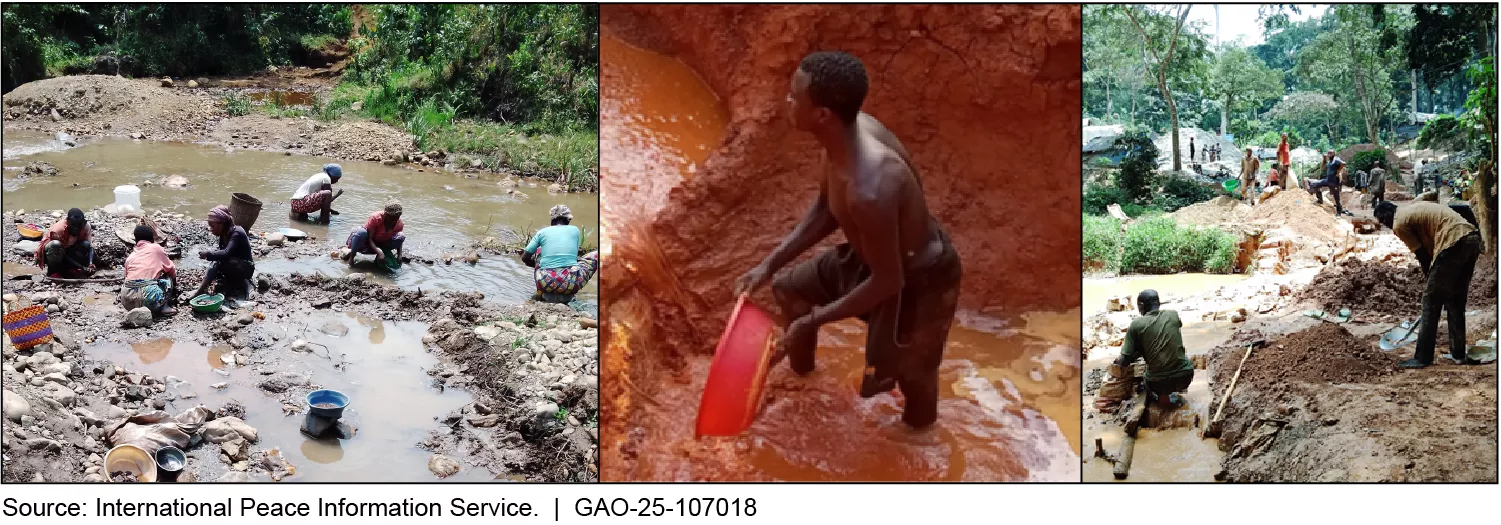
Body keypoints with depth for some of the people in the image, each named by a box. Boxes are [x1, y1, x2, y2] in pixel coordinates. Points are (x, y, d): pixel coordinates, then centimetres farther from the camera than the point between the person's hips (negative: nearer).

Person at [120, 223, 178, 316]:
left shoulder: (130, 256, 25)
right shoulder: (156, 248, 14)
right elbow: (171, 270, 22)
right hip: (149, 296, -4)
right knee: (169, 278, 23)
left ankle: (136, 309, 13)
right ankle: (164, 307, 7)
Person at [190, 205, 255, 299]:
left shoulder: (237, 233, -21)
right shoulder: (224, 235, 4)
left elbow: (226, 253, -35)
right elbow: (221, 253, 5)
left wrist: (208, 254, -28)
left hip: (245, 268, -9)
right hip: (234, 267, 9)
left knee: (218, 261, -29)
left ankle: (200, 290, -31)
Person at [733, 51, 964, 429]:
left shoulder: (869, 189, -44)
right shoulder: (851, 130, -16)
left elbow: (887, 281, -30)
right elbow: (825, 211, 2)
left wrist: (812, 321, -20)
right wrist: (770, 263, -2)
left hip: (917, 280, -9)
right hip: (877, 253, 9)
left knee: (904, 370, 17)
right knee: (791, 289, 23)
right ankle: (801, 372, 54)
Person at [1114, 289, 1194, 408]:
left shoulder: (1136, 324, -4)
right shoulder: (1173, 315, 5)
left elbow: (1125, 361, -5)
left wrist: (1119, 360, 21)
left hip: (1159, 382, -2)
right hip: (1185, 377, 2)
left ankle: (1163, 397, 8)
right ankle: (1172, 393, 21)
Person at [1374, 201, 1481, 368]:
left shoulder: (1399, 224, 0)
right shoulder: (1413, 209, 26)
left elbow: (1423, 256, 3)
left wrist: (1432, 281, 16)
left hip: (1454, 243, -9)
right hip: (1472, 239, 9)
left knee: (1431, 300, 0)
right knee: (1456, 301, 19)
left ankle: (1422, 358, 2)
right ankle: (1458, 353, 23)